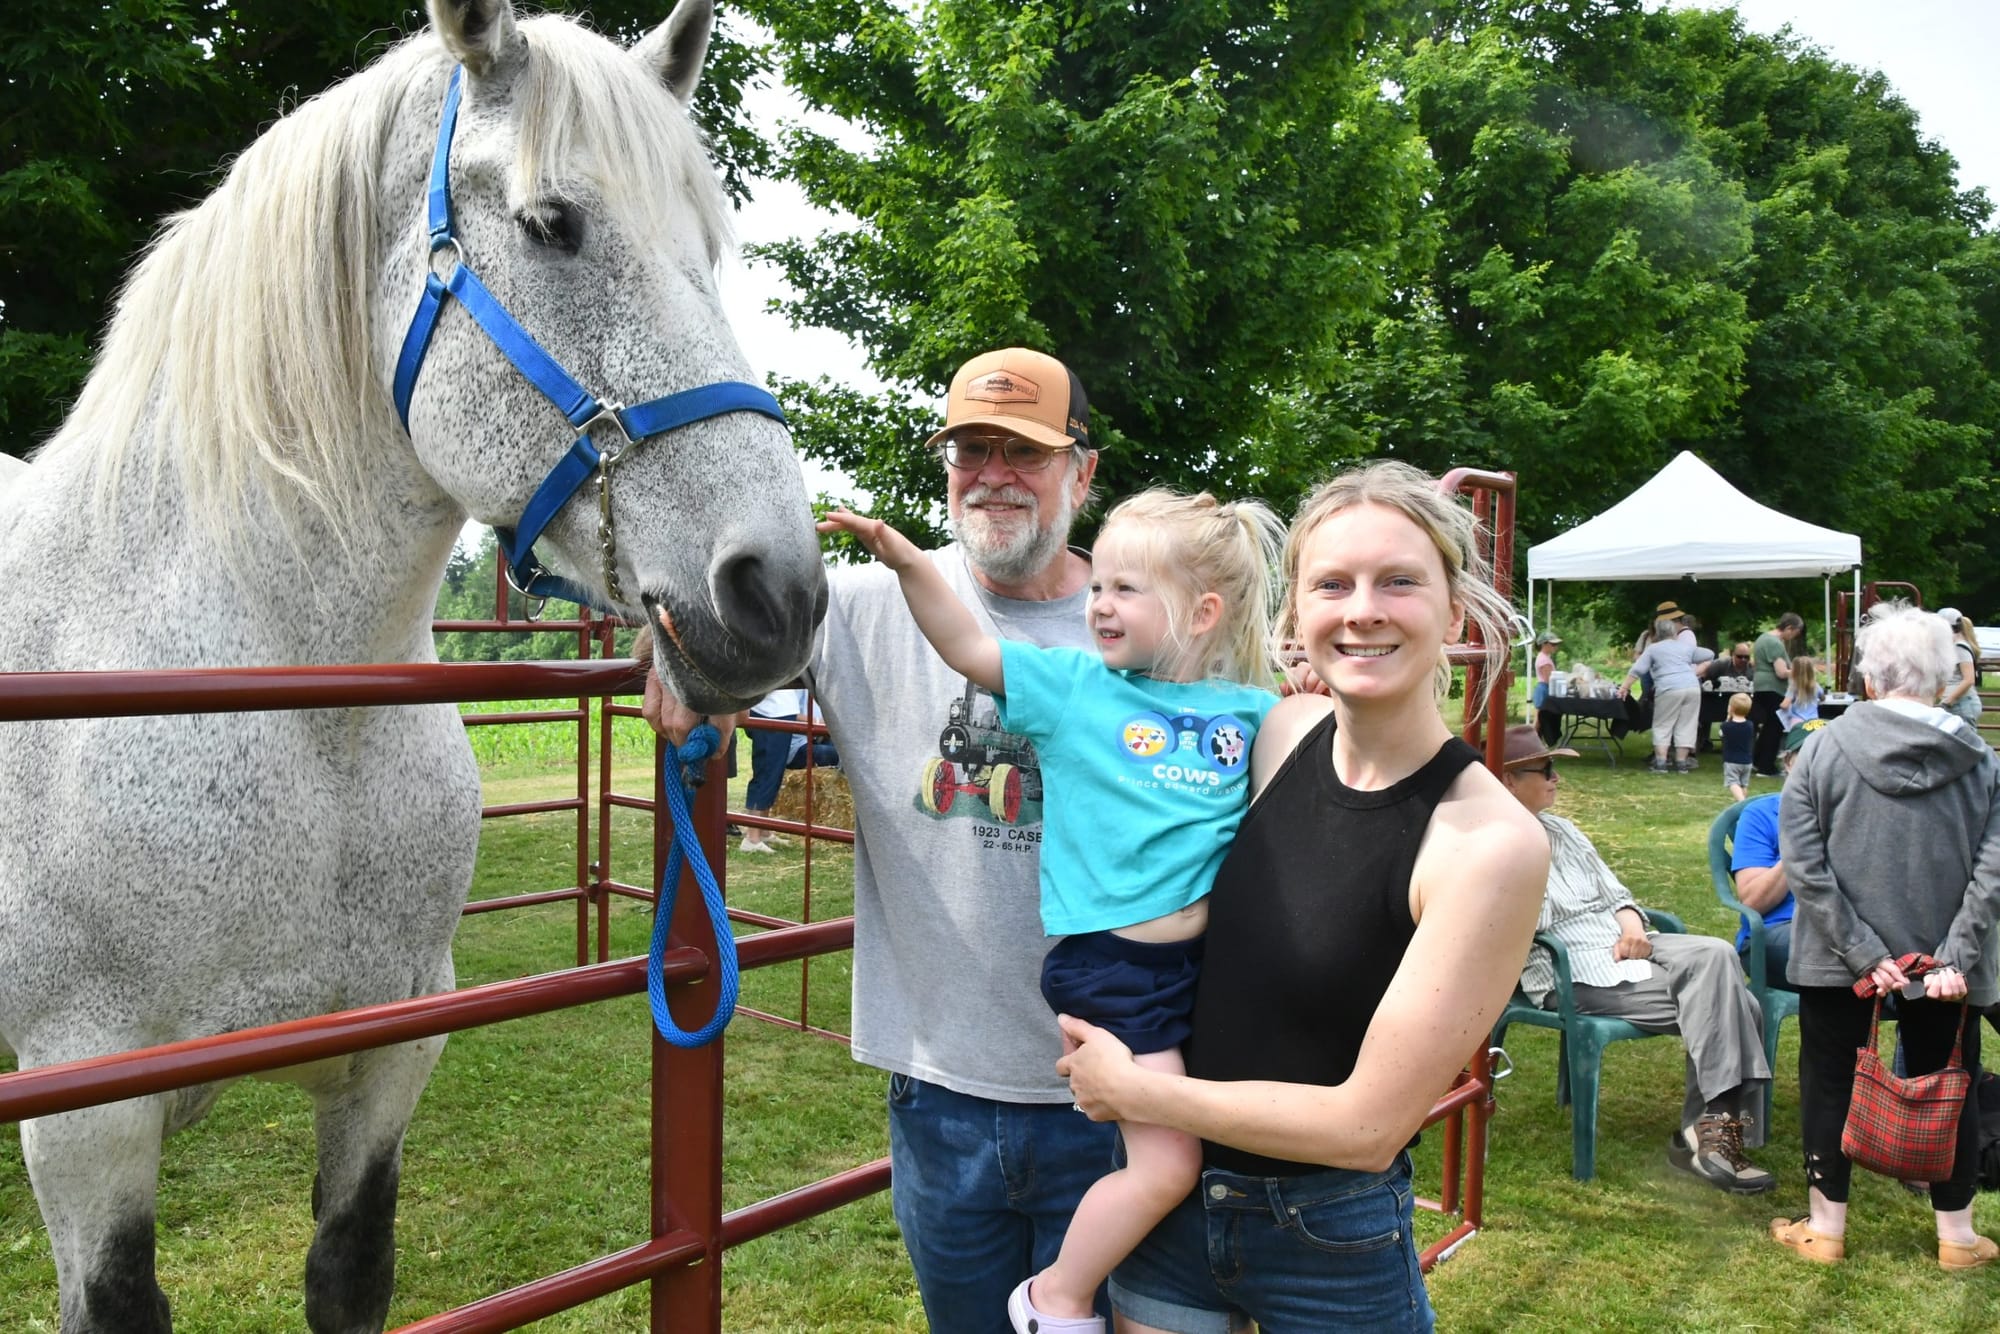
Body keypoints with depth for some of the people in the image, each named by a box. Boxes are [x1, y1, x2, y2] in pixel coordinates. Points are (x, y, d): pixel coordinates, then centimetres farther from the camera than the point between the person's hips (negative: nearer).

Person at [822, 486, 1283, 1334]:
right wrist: (906, 561, -13)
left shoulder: (1251, 714, 5)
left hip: (1209, 959, 5)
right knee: (1165, 1166, -6)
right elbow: (965, 646, -4)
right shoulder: (1074, 687, -1)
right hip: (1112, 969, -4)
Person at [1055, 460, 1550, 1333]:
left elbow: (1368, 1123, -20)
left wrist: (1128, 1089, -14)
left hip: (1334, 1244, -4)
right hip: (1173, 1200, 4)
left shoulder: (1491, 841, -22)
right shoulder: (1283, 731, -7)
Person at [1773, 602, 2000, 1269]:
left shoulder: (1823, 748, -9)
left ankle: (1825, 1229, 21)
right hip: (1942, 958, 2)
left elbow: (1803, 862, -15)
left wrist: (1860, 950, -13)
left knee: (1829, 1083, 11)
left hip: (1836, 959, -1)